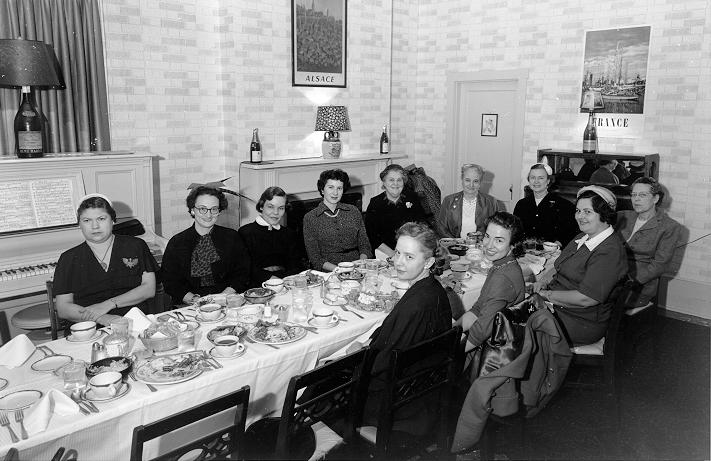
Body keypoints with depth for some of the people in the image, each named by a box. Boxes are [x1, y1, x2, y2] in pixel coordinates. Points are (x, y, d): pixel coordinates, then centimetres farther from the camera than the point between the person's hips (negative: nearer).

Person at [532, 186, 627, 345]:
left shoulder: (610, 252, -21)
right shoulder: (584, 237, 9)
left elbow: (586, 299, -26)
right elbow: (560, 267, 20)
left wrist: (546, 294, -16)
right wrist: (546, 281, -2)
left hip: (583, 324, -9)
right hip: (557, 305, 9)